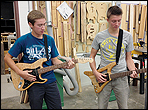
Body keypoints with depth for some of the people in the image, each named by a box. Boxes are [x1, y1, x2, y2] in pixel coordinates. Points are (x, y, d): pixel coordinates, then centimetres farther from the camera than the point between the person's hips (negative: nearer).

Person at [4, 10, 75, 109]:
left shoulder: (50, 39, 3)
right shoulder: (23, 40, -8)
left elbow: (55, 60, 7)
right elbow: (7, 58, 0)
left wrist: (66, 65, -12)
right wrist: (20, 72, -12)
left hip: (50, 81, 3)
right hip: (33, 82, -3)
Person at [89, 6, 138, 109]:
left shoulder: (127, 36, 1)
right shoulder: (99, 36, -2)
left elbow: (128, 58, 8)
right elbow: (92, 56, 5)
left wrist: (133, 70, -10)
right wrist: (95, 72, -8)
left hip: (121, 77, 1)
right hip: (103, 77, 0)